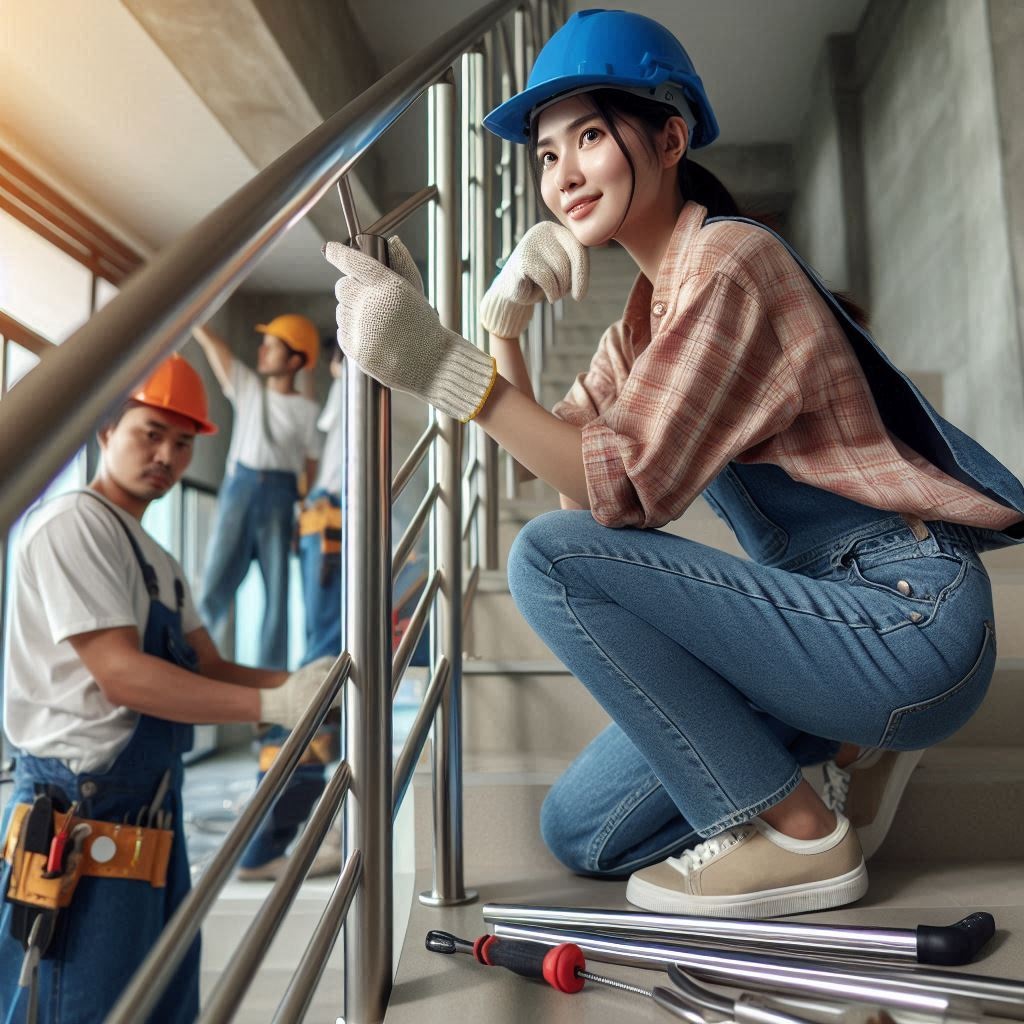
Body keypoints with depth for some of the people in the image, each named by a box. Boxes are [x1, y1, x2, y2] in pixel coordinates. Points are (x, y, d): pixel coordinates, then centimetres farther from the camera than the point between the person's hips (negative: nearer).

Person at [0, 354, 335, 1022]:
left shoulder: (159, 562, 17)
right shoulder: (72, 525, -12)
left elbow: (211, 670, 11)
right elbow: (122, 676, -21)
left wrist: (305, 684, -6)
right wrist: (273, 704, -24)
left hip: (151, 828, 9)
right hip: (79, 827, -9)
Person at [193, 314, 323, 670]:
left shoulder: (307, 410, 1)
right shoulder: (248, 386, 10)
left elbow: (312, 469, -1)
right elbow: (209, 341, 8)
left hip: (281, 494, -2)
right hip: (240, 486, 2)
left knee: (278, 588, 2)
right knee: (216, 577, -3)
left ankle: (271, 676, 9)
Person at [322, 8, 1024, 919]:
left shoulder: (728, 261, -16)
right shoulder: (654, 299, 12)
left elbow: (625, 488, -25)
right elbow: (562, 455, 8)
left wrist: (445, 367, -31)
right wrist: (502, 326, -5)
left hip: (908, 616, -8)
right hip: (836, 607, 8)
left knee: (553, 557, -21)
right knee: (580, 833, 7)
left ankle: (797, 834, -9)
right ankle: (828, 747, 17)